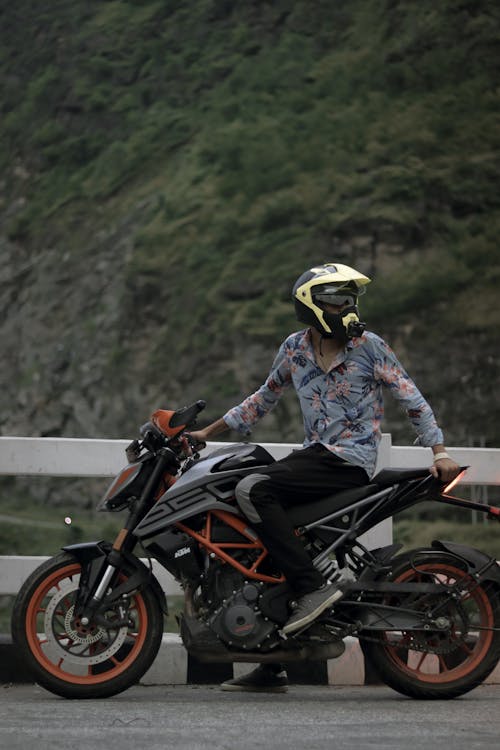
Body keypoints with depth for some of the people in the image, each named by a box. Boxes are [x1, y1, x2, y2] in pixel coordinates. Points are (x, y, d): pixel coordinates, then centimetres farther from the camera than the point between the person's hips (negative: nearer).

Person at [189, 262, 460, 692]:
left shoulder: (369, 347, -5)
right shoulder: (295, 349, 10)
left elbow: (411, 398, -2)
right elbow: (265, 399, 23)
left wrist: (439, 452, -11)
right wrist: (208, 433, 23)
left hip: (351, 463, -7)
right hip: (314, 454, 7)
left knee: (253, 491, -25)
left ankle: (313, 587, -26)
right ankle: (271, 667, 7)